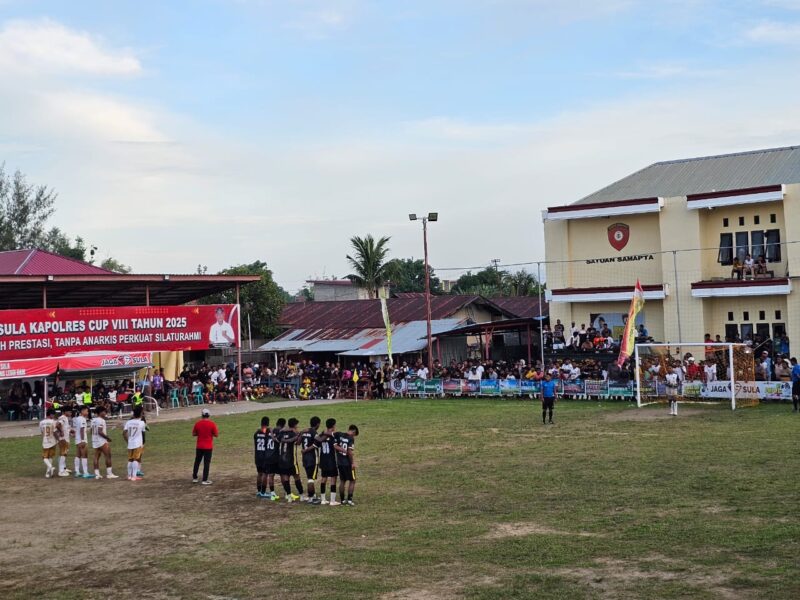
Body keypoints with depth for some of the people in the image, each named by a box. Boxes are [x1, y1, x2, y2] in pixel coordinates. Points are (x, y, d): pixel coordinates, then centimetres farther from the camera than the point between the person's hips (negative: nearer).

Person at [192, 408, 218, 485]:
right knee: (206, 463, 1)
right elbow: (216, 435, -9)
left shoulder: (197, 423, -3)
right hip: (208, 447, -3)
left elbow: (193, 434, 5)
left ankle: (194, 478, 22)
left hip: (199, 447, 3)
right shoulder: (212, 424, -11)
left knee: (197, 462, 16)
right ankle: (205, 480, 1)